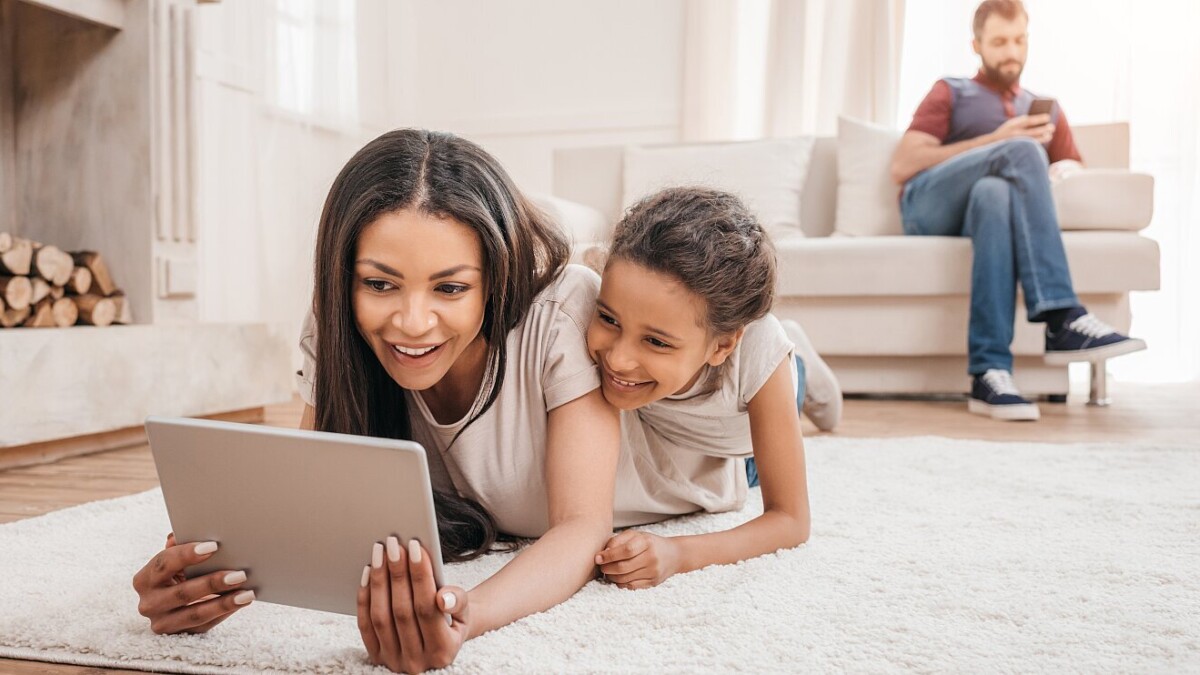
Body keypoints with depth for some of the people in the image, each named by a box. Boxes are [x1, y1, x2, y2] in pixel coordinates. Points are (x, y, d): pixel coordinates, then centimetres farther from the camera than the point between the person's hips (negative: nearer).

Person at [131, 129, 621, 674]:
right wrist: (201, 567, -46)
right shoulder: (334, 332, -24)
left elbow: (582, 526, -38)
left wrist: (464, 620, -59)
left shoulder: (563, 310, -37)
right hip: (460, 541, 1)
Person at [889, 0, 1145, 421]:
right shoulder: (951, 93, 20)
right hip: (928, 209, -2)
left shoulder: (1047, 110, 30)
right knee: (1023, 151, -31)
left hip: (992, 203, 2)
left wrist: (1060, 172, -7)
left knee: (995, 192, -38)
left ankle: (989, 375, -48)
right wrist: (996, 141, -3)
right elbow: (901, 168, 4)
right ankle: (1062, 320, -42)